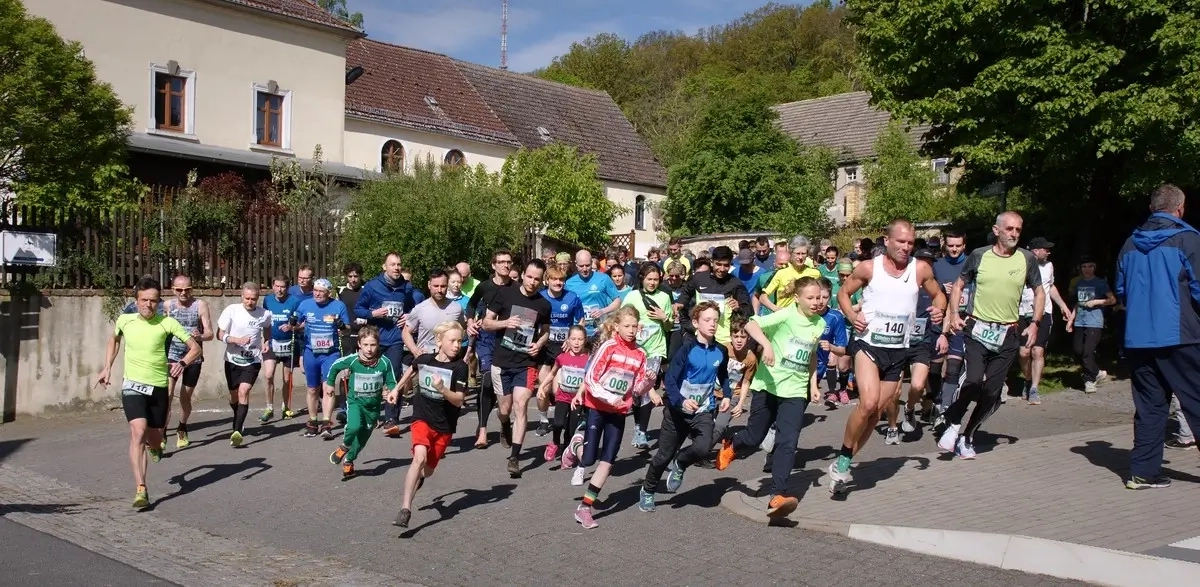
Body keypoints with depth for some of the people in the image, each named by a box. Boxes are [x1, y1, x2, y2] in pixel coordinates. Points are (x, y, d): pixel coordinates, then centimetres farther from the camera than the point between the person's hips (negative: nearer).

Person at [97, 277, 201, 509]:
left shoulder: (167, 323, -8)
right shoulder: (124, 320, 0)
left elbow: (195, 347, -4)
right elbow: (114, 339, 23)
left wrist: (183, 363, -24)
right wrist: (107, 368, 15)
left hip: (158, 387, 1)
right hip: (133, 385, 0)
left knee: (154, 441, 11)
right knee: (138, 432, -22)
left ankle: (153, 446, 52)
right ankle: (140, 490, -23)